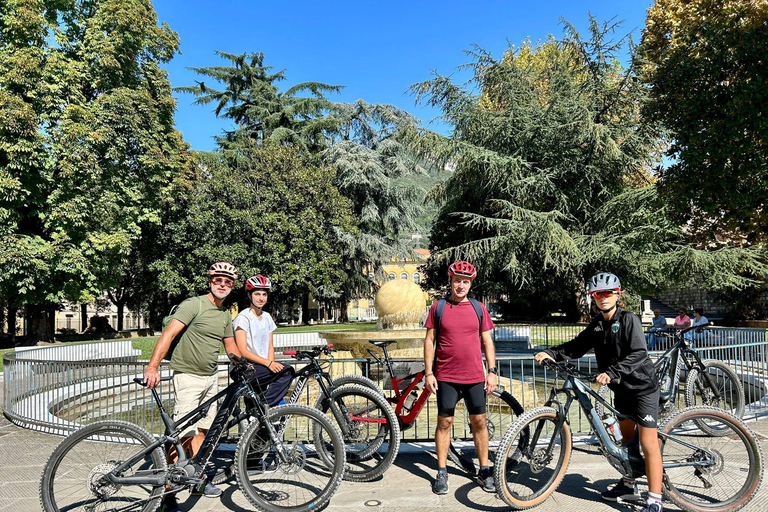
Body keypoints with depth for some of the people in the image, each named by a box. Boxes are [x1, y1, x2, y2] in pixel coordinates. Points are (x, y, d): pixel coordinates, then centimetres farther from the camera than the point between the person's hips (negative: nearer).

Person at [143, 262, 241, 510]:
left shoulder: (226, 314, 11)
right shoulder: (194, 304, -12)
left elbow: (231, 346, 20)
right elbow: (168, 334, -21)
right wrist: (153, 367, -30)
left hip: (211, 377, 7)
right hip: (188, 375, -7)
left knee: (202, 430, 15)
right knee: (185, 433, -9)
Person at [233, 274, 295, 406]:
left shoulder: (267, 317, 15)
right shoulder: (243, 317, -9)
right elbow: (243, 351, -16)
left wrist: (271, 363, -7)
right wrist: (268, 363, -24)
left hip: (261, 368, 8)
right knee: (286, 372, -24)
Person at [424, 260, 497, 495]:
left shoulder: (478, 308, 6)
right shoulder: (438, 307, 1)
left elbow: (487, 341, 10)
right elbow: (429, 341, 3)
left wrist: (492, 371, 3)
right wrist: (429, 373, -3)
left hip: (475, 376, 2)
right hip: (446, 377, -1)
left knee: (479, 422, 7)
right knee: (444, 422, 4)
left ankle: (484, 471, 21)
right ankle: (441, 472, 16)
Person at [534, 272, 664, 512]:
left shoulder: (629, 320, -18)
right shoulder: (597, 324, 3)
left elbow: (639, 353, -28)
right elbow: (576, 347, 3)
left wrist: (611, 372, -39)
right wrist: (549, 353, -11)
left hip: (643, 387, -8)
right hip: (622, 390, 8)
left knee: (648, 443, -6)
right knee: (626, 438, 19)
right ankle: (628, 486, 35)